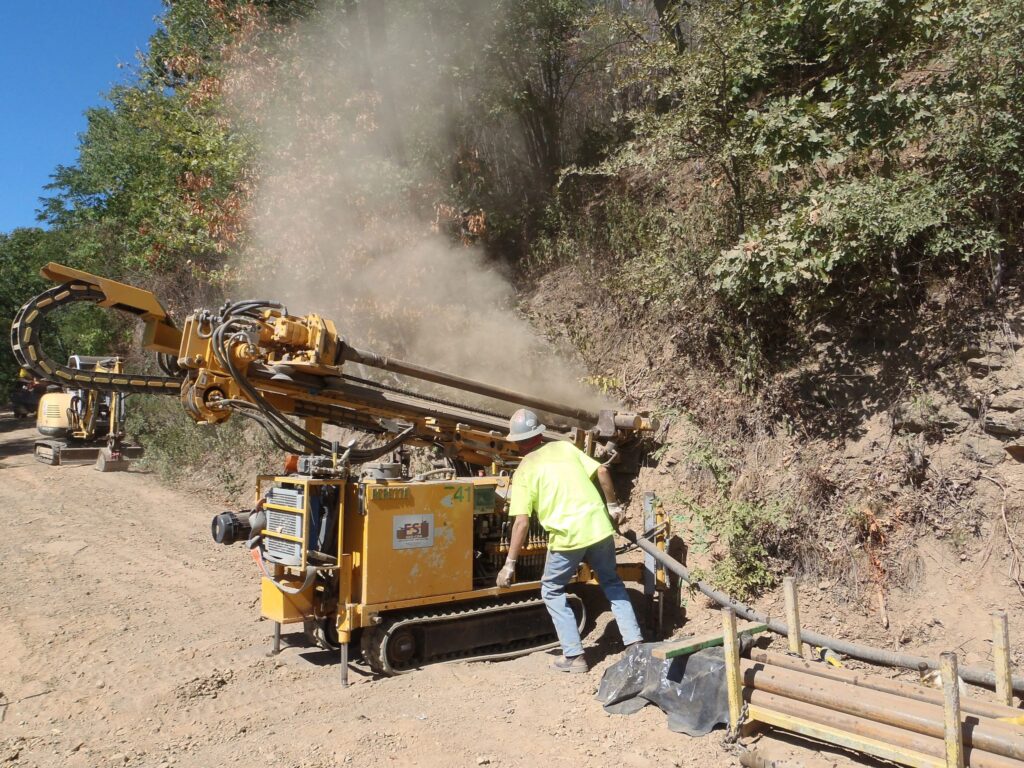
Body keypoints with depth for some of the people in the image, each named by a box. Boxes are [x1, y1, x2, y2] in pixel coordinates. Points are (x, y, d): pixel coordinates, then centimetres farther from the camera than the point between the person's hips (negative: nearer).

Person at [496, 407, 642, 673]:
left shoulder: (523, 473, -3)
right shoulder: (565, 447, 8)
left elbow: (522, 523, -9)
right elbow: (602, 471, 4)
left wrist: (509, 564, -3)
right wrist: (614, 505, 18)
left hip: (567, 537, -4)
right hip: (599, 526, 4)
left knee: (551, 591, 17)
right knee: (612, 583, 25)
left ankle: (574, 656, 15)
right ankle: (634, 640, 23)